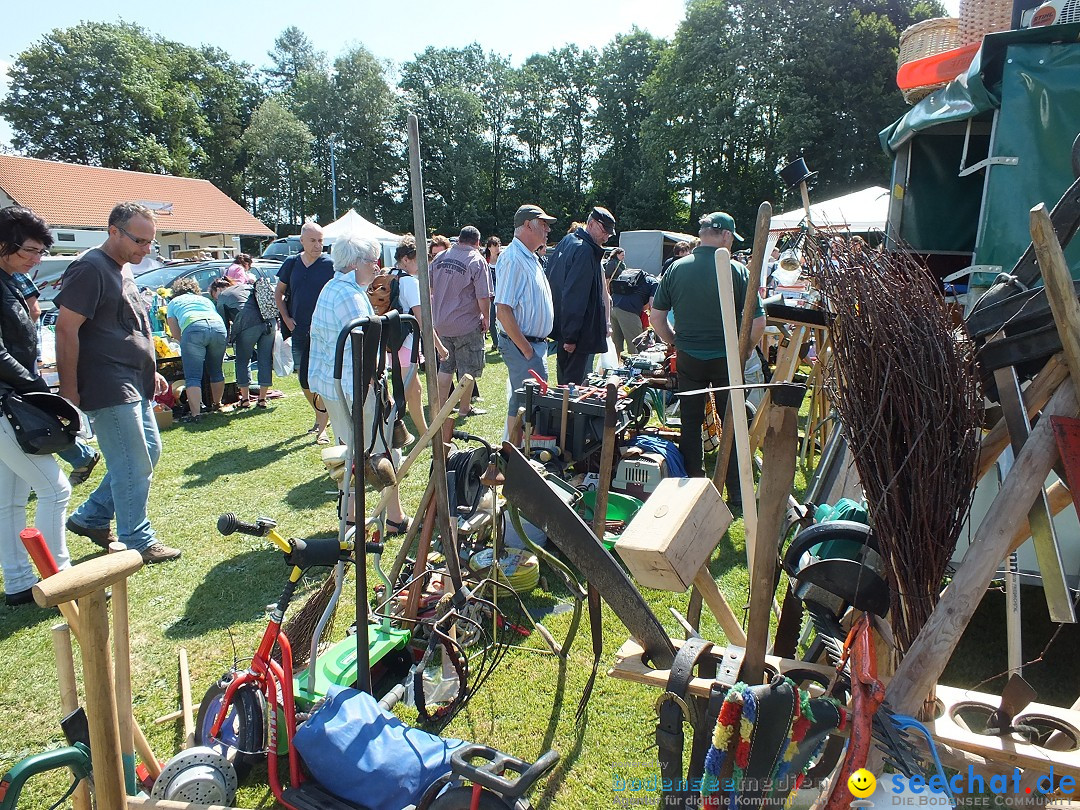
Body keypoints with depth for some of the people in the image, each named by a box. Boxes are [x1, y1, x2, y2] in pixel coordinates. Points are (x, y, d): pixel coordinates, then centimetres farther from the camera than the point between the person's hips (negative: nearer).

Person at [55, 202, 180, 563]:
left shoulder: (123, 270, 15)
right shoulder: (90, 268, -14)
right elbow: (66, 330, -18)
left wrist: (151, 372, 21)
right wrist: (69, 392, -19)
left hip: (136, 387, 10)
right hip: (110, 389, -10)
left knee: (149, 451, 16)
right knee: (133, 467, -4)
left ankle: (91, 518, 29)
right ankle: (138, 543, 10)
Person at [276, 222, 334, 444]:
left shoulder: (330, 265, -6)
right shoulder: (291, 264, 7)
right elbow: (279, 292, 19)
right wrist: (285, 317, 8)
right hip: (299, 332, 5)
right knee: (304, 380, 11)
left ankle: (322, 429, 3)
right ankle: (319, 417, 33)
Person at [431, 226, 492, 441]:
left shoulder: (440, 258, 6)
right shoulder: (477, 261, -11)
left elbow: (428, 289, 15)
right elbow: (483, 297, -18)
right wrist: (485, 319, -4)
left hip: (441, 323, 5)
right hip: (467, 325, -5)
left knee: (445, 367, 17)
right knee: (468, 369, 7)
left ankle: (442, 406, 24)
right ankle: (464, 409, 15)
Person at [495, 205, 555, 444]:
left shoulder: (530, 258, 16)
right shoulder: (513, 258, -16)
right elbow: (503, 310, -23)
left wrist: (535, 346, 15)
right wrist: (527, 350, -21)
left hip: (533, 343, 10)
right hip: (521, 344, -10)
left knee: (519, 402, 17)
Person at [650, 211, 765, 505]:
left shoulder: (676, 269, -3)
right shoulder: (737, 271, -12)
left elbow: (656, 318, -1)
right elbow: (758, 322, -12)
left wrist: (677, 343, 11)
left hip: (688, 359, 2)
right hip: (726, 359, -2)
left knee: (690, 423, 14)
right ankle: (737, 493, 17)